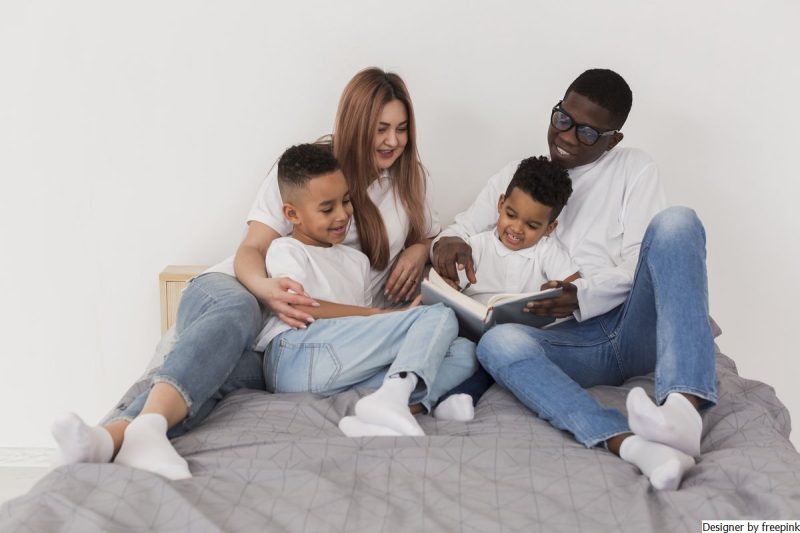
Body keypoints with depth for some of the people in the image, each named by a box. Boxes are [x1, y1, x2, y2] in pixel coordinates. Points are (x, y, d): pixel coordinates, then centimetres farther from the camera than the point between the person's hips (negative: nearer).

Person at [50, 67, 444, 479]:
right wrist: (265, 287, -30)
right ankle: (149, 424, -66)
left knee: (233, 369, -36)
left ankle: (114, 437, -61)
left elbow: (430, 234, 33)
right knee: (237, 309, -42)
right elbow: (250, 251, -5)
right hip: (237, 290, -1)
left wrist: (417, 252, 6)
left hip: (301, 332, 2)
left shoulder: (407, 178, 16)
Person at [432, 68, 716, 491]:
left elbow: (639, 267, 1)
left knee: (676, 222, -27)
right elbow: (462, 230, 20)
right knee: (498, 342, -32)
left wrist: (585, 298, -19)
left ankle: (681, 407, -46)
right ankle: (632, 445, -54)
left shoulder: (633, 168, 13)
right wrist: (449, 242, -7)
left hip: (636, 327, -1)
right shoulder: (516, 177, 21)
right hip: (570, 342, 1)